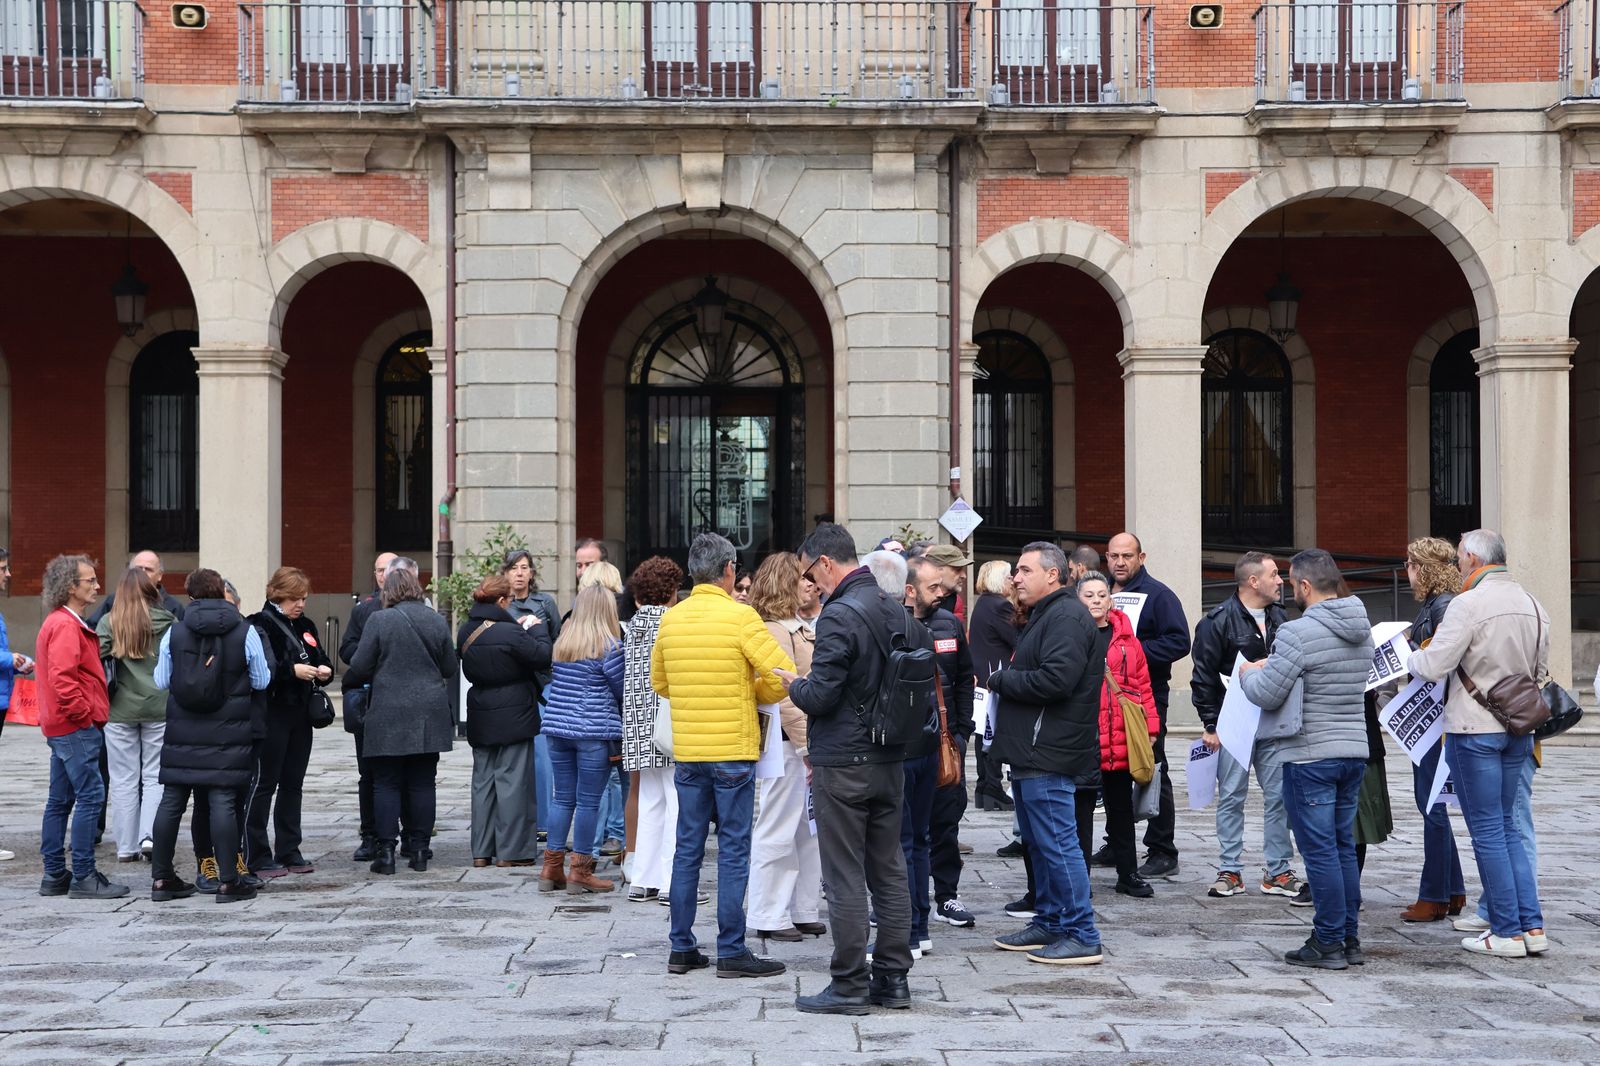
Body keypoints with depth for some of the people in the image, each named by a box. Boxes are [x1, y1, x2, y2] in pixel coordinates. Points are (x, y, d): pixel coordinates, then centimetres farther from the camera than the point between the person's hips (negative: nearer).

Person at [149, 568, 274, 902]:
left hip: (182, 732, 2)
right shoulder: (245, 631, -5)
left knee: (172, 800, 9)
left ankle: (161, 877, 14)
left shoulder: (174, 631, -2)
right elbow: (262, 681, 2)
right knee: (223, 801, -1)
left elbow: (160, 681, 4)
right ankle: (228, 880, -2)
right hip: (228, 733, -2)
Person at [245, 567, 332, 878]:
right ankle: (256, 857, 0)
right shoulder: (261, 625, -9)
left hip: (300, 715, 7)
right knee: (264, 783, -4)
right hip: (272, 715, -7)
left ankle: (288, 851, 18)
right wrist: (292, 670, -25)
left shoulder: (305, 626, 13)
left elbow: (322, 661, 21)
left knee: (293, 784, 11)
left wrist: (324, 671, -1)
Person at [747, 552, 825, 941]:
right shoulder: (773, 631, -13)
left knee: (809, 832, 12)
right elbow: (781, 696, -18)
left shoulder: (803, 628, 16)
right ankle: (770, 918, 5)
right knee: (777, 832, -2)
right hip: (786, 745, -9)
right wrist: (806, 745, -18)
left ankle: (804, 912, 20)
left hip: (811, 742, 9)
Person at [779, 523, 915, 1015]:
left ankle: (850, 984, 3)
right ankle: (893, 979, 17)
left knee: (845, 878, -1)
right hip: (890, 761, 8)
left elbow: (820, 696, -20)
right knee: (889, 873, 12)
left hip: (843, 764, -8)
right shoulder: (895, 610, 8)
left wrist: (792, 683, 1)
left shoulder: (839, 615, -18)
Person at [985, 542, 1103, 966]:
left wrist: (1000, 680, -12)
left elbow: (1056, 678, -25)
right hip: (1032, 755, 11)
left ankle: (1082, 937, -5)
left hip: (1049, 756, -11)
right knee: (1039, 843, 17)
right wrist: (1006, 681, 5)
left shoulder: (1066, 617, -14)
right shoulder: (1043, 616, 21)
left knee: (1057, 843, -9)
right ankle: (1049, 924, 26)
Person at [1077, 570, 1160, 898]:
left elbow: (1141, 683, 9)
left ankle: (1128, 874, 23)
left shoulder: (1125, 637, 7)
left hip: (1120, 739, 3)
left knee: (1121, 810, 14)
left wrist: (1149, 725, 4)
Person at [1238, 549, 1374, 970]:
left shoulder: (1298, 633, -17)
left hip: (1311, 757, -7)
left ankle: (1328, 943, 3)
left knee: (1320, 850, -2)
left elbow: (1267, 695, -17)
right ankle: (1350, 939, 18)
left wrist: (1248, 674, 6)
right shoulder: (1362, 630, 9)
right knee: (1344, 846, 14)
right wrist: (1275, 665, 18)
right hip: (1355, 750, 8)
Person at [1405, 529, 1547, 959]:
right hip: (1519, 729, 7)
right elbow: (1540, 671, 15)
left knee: (1487, 830, 1)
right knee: (1507, 827, 16)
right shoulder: (1533, 605, 7)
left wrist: (1410, 658, 4)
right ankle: (1532, 926, 12)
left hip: (1474, 729, -7)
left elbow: (1433, 666, -17)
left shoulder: (1468, 604, -16)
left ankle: (1507, 932, 4)